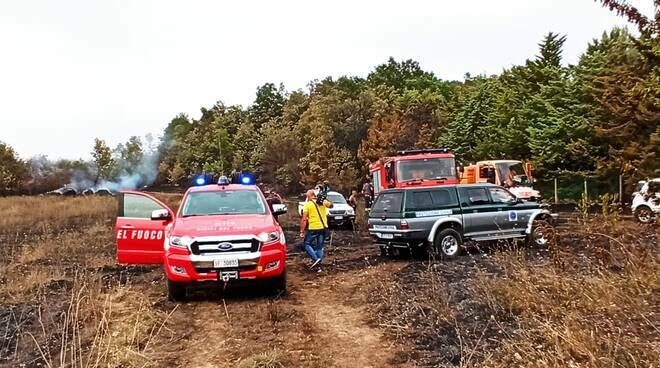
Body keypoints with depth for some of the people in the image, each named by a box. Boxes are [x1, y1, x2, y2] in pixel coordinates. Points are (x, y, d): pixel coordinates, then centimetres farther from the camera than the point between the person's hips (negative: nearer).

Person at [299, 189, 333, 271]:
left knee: (307, 244, 10)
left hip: (313, 228, -5)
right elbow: (331, 205, 26)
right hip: (323, 227, 5)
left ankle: (315, 259, -8)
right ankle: (318, 266, 14)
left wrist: (302, 231, -6)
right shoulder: (322, 201, 6)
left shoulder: (307, 204, -6)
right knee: (320, 247, 14)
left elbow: (304, 219, -9)